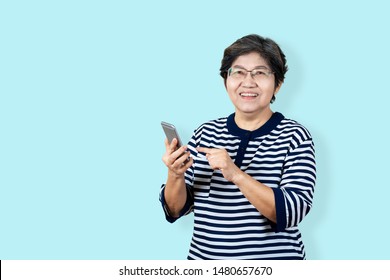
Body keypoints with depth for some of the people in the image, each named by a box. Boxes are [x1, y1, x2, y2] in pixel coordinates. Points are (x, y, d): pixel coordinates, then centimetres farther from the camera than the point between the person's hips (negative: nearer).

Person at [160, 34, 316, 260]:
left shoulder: (294, 136, -9)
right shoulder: (206, 132, 0)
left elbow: (293, 211, -19)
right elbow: (176, 209, 2)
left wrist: (236, 174, -29)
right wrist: (176, 176, -17)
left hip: (273, 257, -3)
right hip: (203, 256, 3)